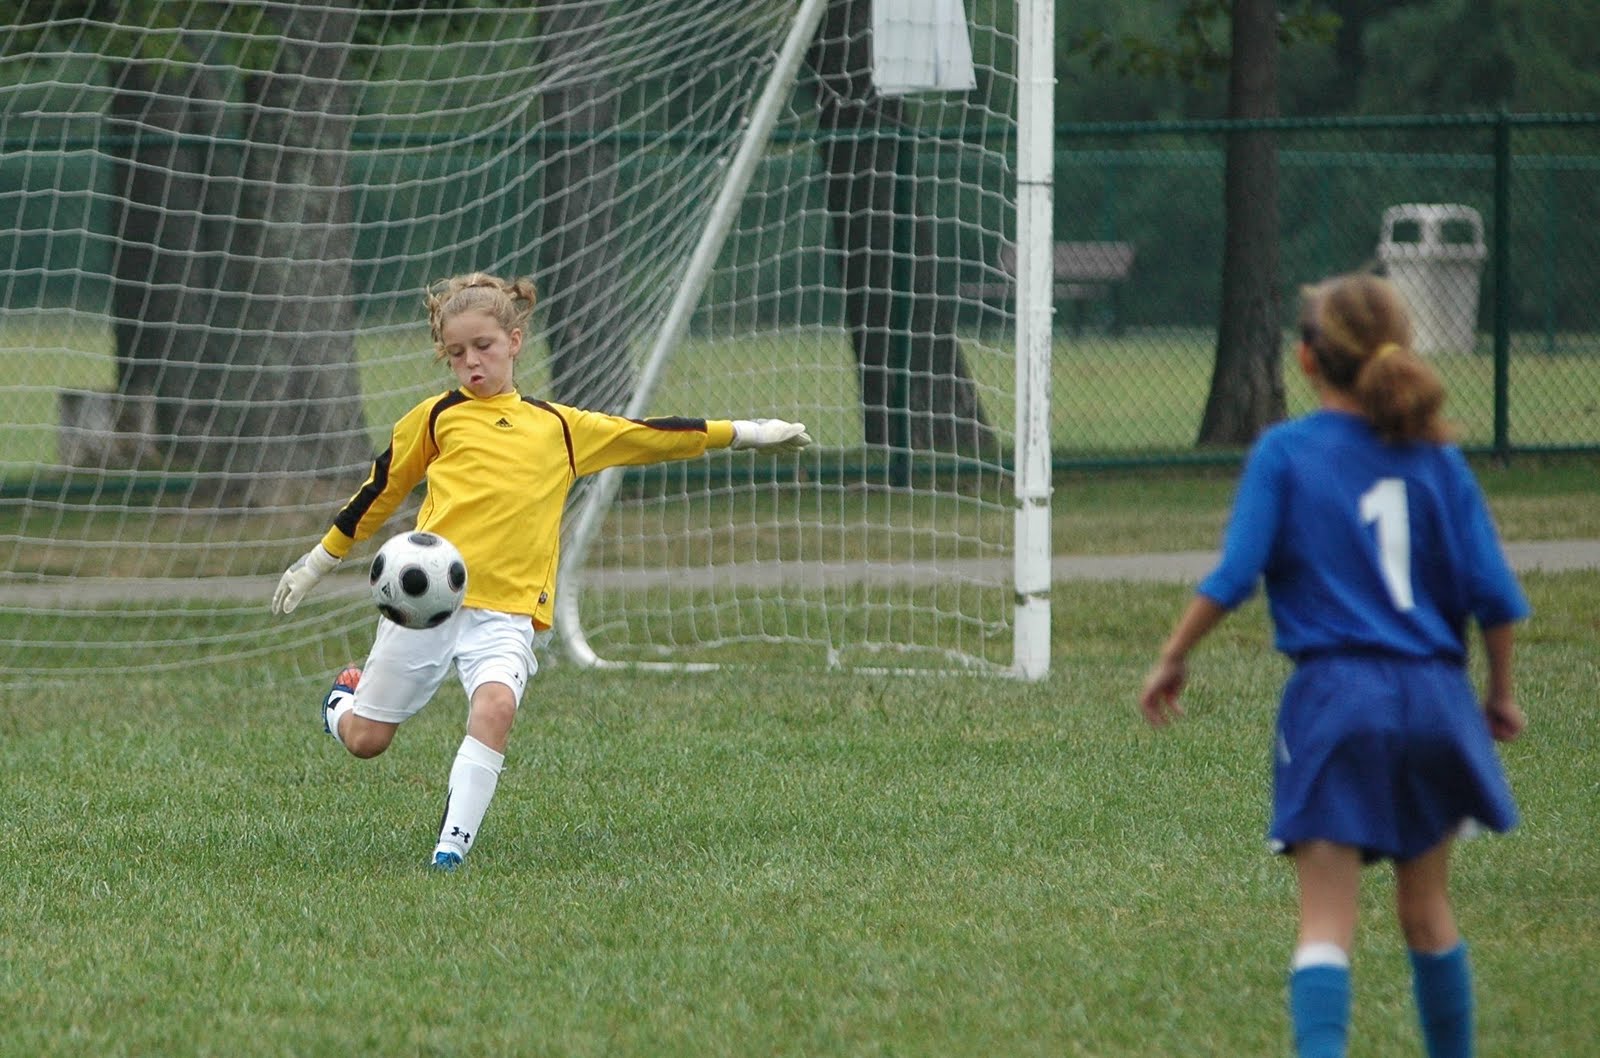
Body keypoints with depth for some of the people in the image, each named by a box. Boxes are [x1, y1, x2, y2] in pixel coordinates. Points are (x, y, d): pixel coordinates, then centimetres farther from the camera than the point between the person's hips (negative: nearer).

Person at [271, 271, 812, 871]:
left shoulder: (558, 428, 16)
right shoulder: (438, 417, 9)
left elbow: (647, 437, 23)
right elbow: (381, 488, 18)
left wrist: (744, 433, 24)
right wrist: (318, 562, 22)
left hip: (508, 611, 1)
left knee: (496, 705, -28)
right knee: (365, 740, 4)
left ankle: (453, 846, -26)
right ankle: (345, 701, 40)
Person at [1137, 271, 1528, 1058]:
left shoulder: (1285, 452, -2)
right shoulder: (1437, 458, 6)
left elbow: (1232, 576, -9)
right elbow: (1493, 594, 3)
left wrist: (1173, 657, 3)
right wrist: (1499, 692, 17)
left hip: (1335, 698, -3)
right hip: (1434, 698, 3)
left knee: (1326, 924, -6)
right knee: (1427, 914, 19)